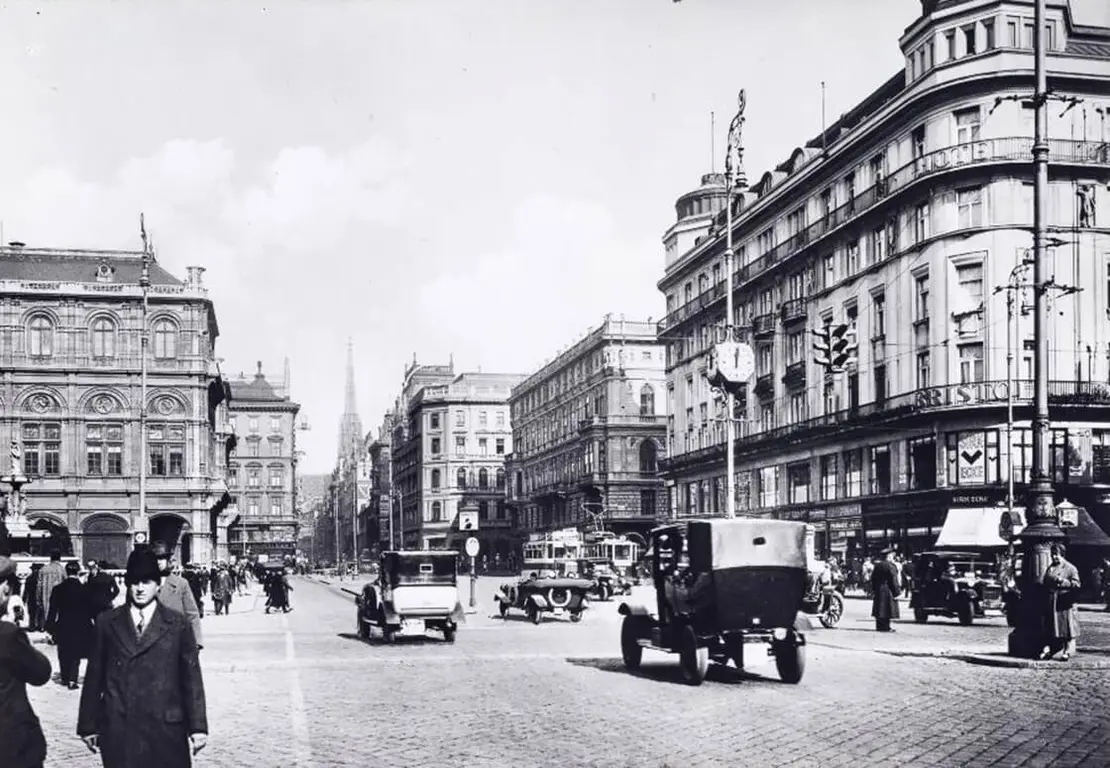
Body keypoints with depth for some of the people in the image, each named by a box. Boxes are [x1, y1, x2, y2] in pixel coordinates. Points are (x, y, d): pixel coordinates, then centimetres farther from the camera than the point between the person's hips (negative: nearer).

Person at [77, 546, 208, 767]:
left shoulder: (178, 624, 4)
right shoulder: (107, 622, 7)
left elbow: (192, 677, 2)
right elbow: (94, 676, 7)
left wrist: (198, 727, -2)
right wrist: (89, 726, 6)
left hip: (166, 730, -1)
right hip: (118, 730, 1)